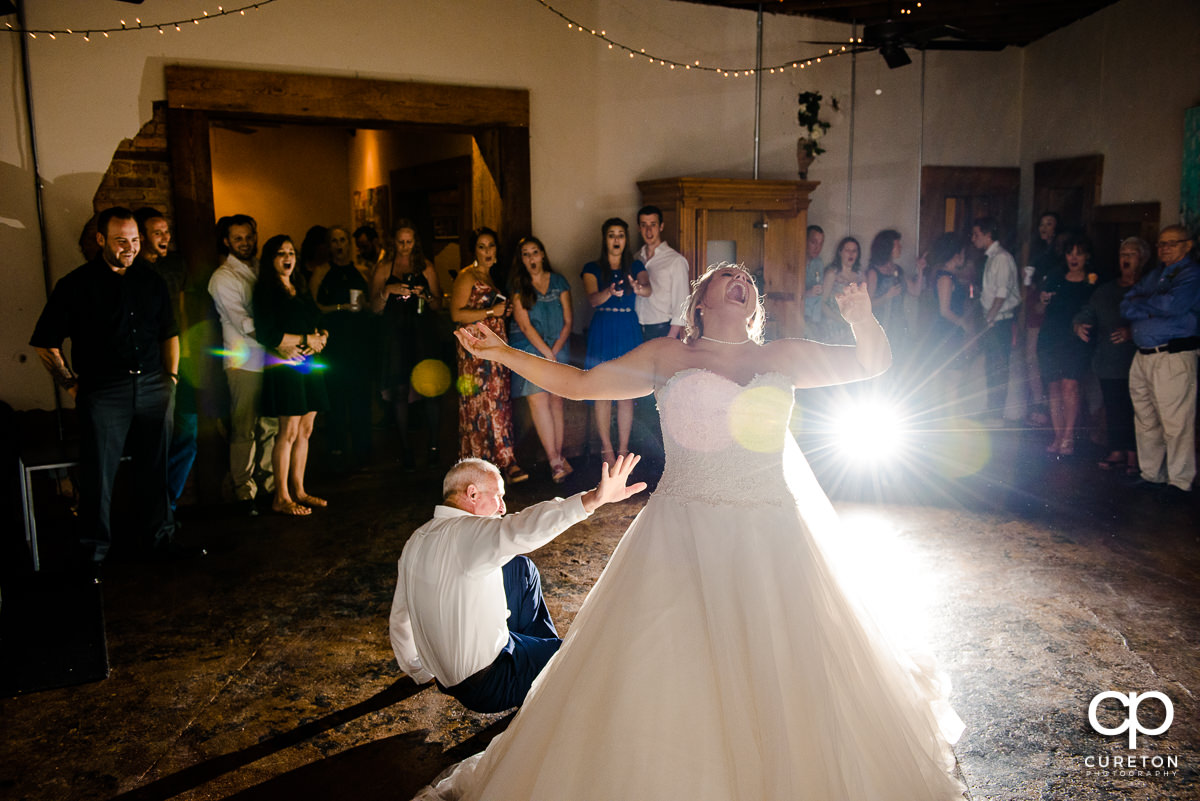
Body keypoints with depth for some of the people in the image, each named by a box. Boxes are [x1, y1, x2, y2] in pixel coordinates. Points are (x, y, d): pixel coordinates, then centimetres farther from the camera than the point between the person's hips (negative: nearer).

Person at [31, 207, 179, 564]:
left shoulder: (152, 281, 11)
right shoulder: (76, 285, -1)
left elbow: (169, 333, 20)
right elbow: (44, 343, 3)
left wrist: (171, 377, 11)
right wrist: (72, 385, -1)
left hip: (153, 388, 4)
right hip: (103, 393, -3)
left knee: (157, 467, 9)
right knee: (99, 470, -2)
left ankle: (158, 534, 22)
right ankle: (94, 546, 11)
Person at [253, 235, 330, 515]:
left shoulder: (300, 291, 18)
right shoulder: (266, 291, -4)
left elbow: (319, 325, 20)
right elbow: (267, 334, -13)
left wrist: (321, 338, -3)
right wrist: (306, 340, -9)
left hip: (309, 365, 7)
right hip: (284, 366, -7)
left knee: (305, 430, 7)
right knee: (289, 432, -7)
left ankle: (298, 490, 16)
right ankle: (281, 497, 1)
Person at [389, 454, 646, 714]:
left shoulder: (415, 542, 2)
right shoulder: (466, 532, -23)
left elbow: (399, 622, 11)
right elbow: (522, 530, -45)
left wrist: (421, 673, 27)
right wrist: (593, 499, -58)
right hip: (487, 688, -9)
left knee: (521, 569, 16)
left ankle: (545, 649, 29)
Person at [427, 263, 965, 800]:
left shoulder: (783, 358, 11)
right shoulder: (667, 357, 6)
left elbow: (873, 362, 13)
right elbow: (578, 383, 7)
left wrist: (861, 317, -8)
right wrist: (500, 352, 1)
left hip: (769, 541, 2)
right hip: (680, 539, -1)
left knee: (785, 686, 8)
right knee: (664, 676, 3)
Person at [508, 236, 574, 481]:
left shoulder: (558, 282, 8)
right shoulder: (518, 286, 1)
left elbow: (567, 321, 6)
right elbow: (524, 324, -5)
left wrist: (555, 350, -6)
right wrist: (547, 353, -10)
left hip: (556, 346, 3)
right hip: (528, 347, -2)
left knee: (556, 399, -1)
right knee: (538, 397, -14)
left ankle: (557, 455, 3)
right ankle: (555, 459, -13)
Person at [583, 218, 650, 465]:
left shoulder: (635, 266, 5)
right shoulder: (592, 268, 1)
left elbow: (649, 289, -15)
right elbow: (592, 298, -17)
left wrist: (640, 288, -40)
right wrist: (609, 293, -40)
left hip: (629, 333, 1)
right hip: (602, 333, -1)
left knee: (627, 394, 4)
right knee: (602, 394, 0)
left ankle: (623, 449, 14)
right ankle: (606, 449, 11)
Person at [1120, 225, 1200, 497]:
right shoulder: (1152, 275, 21)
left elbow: (1172, 304, -17)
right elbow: (1126, 307, 11)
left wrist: (1141, 303, 1)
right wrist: (1153, 309, -6)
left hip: (1174, 356, -7)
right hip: (1143, 356, 7)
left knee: (1176, 423, -6)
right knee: (1145, 421, 10)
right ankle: (1151, 475, 19)